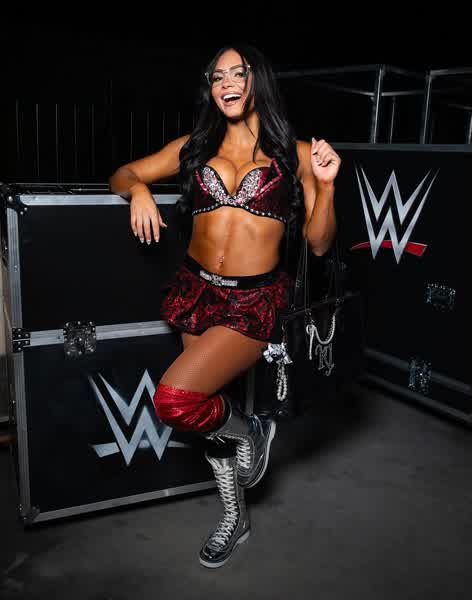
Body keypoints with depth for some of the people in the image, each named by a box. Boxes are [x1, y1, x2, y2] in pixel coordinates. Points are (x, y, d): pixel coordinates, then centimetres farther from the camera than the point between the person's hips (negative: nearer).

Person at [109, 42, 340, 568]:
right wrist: (139, 190, -8)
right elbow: (121, 175, 15)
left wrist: (325, 184, -14)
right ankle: (235, 516, 35)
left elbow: (319, 243, 1)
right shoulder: (194, 147, 10)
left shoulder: (296, 153, 3)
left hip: (254, 299, -4)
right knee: (209, 411, 10)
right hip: (197, 289, 4)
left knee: (174, 401, -20)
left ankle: (251, 431, 12)